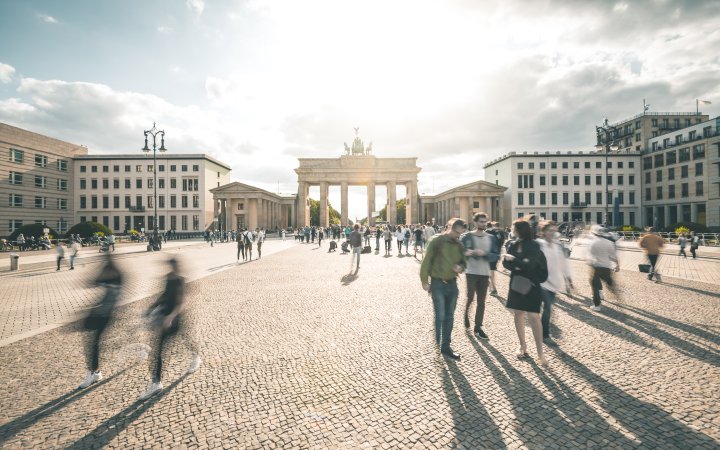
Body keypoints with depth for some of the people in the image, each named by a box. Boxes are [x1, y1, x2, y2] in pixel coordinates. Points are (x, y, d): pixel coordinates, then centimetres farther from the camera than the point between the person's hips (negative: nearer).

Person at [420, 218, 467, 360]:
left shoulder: (459, 245, 6)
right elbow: (427, 261, -9)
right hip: (438, 283, -5)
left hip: (452, 284, 6)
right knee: (440, 316, -1)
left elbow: (463, 262, 18)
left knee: (449, 317, 11)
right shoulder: (437, 242, -10)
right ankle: (438, 342, 22)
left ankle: (445, 347, 23)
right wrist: (424, 281, -11)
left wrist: (460, 267, -6)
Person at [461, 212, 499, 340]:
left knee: (481, 302, 7)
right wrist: (467, 253, -23)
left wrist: (484, 253, -16)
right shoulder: (467, 236, -4)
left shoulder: (491, 238, 5)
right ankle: (466, 314, 31)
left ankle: (478, 328, 18)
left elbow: (496, 256, 0)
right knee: (471, 297, -3)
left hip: (485, 273, 3)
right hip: (471, 272, -3)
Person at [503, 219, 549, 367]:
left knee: (533, 317, -7)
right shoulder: (514, 245, 4)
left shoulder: (534, 246, -12)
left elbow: (529, 264, -22)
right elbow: (505, 262, 2)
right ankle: (523, 346, 27)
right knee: (518, 314, 11)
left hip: (531, 285, -6)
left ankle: (540, 353, 5)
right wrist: (517, 268, -15)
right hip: (517, 284, 6)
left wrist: (513, 259, -17)